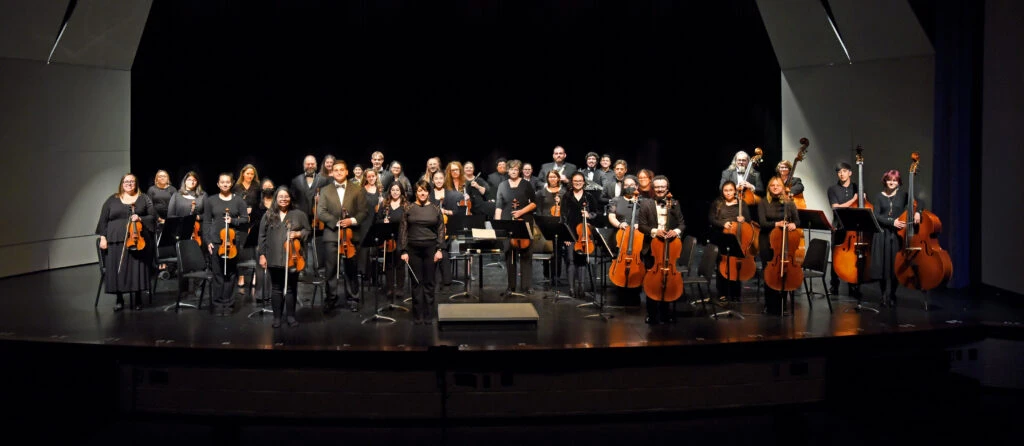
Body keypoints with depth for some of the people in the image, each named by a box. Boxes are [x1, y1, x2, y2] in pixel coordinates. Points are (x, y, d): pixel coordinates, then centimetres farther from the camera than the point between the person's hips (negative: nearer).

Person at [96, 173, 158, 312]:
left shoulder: (144, 199, 9)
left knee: (136, 270, -4)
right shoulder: (112, 200, 11)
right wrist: (103, 237, 1)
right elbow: (104, 220, 9)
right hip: (116, 241, 1)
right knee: (117, 271, -1)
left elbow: (153, 217, 3)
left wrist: (140, 219, -14)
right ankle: (119, 300, 9)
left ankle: (137, 300, 5)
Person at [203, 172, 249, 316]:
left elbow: (245, 219, 5)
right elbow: (206, 222, 5)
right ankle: (217, 304, 10)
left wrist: (233, 221, -13)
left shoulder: (238, 200, 5)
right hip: (216, 241, 0)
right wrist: (207, 241, -2)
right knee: (217, 273, 1)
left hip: (233, 241, 0)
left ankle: (227, 304, 10)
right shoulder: (211, 200, 6)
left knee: (230, 273, 2)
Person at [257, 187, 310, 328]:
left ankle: (290, 316, 16)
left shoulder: (299, 214, 4)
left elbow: (308, 231, 9)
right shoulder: (268, 215, 5)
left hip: (292, 258, 0)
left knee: (291, 288, 6)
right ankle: (277, 317, 15)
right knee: (276, 288, 8)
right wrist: (262, 254, 0)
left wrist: (298, 234, -11)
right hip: (274, 259, 1)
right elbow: (262, 236, 5)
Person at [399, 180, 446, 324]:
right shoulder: (409, 208, 3)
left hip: (430, 248, 0)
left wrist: (440, 249, -5)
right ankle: (418, 316, 9)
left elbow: (441, 230, 4)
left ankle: (429, 316, 10)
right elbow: (403, 230, 1)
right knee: (416, 282, 3)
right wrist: (403, 251, -4)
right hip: (413, 249, 0)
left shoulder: (435, 209, 4)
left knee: (429, 283, 4)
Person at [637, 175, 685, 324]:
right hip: (652, 250, -1)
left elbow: (682, 223, 4)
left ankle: (665, 312, 21)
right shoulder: (645, 204, 1)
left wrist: (676, 231, -17)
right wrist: (654, 231, -20)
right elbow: (641, 225, -3)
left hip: (669, 248, 1)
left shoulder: (674, 203, 6)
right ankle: (652, 314, 15)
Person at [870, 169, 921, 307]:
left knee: (894, 265, -5)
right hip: (882, 234, 1)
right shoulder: (880, 196, 8)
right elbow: (876, 216, -1)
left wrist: (917, 212, -24)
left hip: (898, 234, -1)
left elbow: (919, 202, -3)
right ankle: (885, 294, 10)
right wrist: (892, 221, -14)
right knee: (882, 265, -2)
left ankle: (890, 295, 7)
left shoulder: (903, 194, 6)